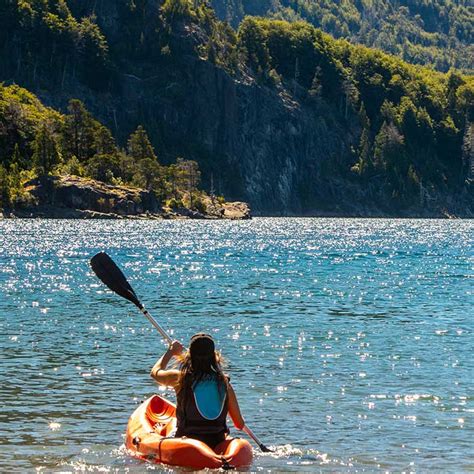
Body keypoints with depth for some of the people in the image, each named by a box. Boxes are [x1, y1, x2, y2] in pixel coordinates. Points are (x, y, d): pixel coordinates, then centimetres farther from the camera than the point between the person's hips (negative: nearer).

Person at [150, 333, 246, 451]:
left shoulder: (180, 378, -9)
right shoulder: (224, 382, -4)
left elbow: (155, 372, 16)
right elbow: (240, 425, 2)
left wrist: (171, 352, 32)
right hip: (217, 445, 2)